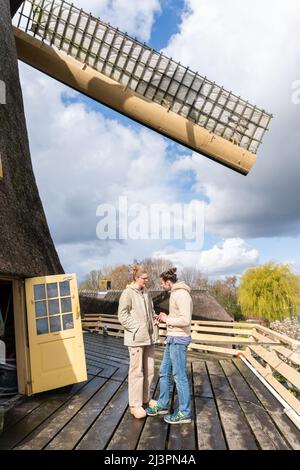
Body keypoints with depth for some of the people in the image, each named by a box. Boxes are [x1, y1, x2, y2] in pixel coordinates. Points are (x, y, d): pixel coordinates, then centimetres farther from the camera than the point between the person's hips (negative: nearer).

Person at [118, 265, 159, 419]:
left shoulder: (146, 292, 9)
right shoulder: (127, 293, -11)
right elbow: (122, 316, -13)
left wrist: (154, 319, 3)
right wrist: (137, 328, -15)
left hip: (149, 336, 7)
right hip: (136, 338, -7)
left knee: (149, 370, 14)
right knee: (136, 371, 1)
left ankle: (145, 399, 30)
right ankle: (135, 405, 14)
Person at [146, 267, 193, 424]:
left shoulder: (181, 294, -20)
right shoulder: (176, 294, 12)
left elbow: (185, 320, -27)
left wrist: (167, 319, -15)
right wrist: (165, 318, 8)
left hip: (179, 339, -10)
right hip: (173, 338, 10)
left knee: (179, 375, 2)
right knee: (165, 372, 18)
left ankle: (184, 413, 17)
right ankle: (162, 405, 33)